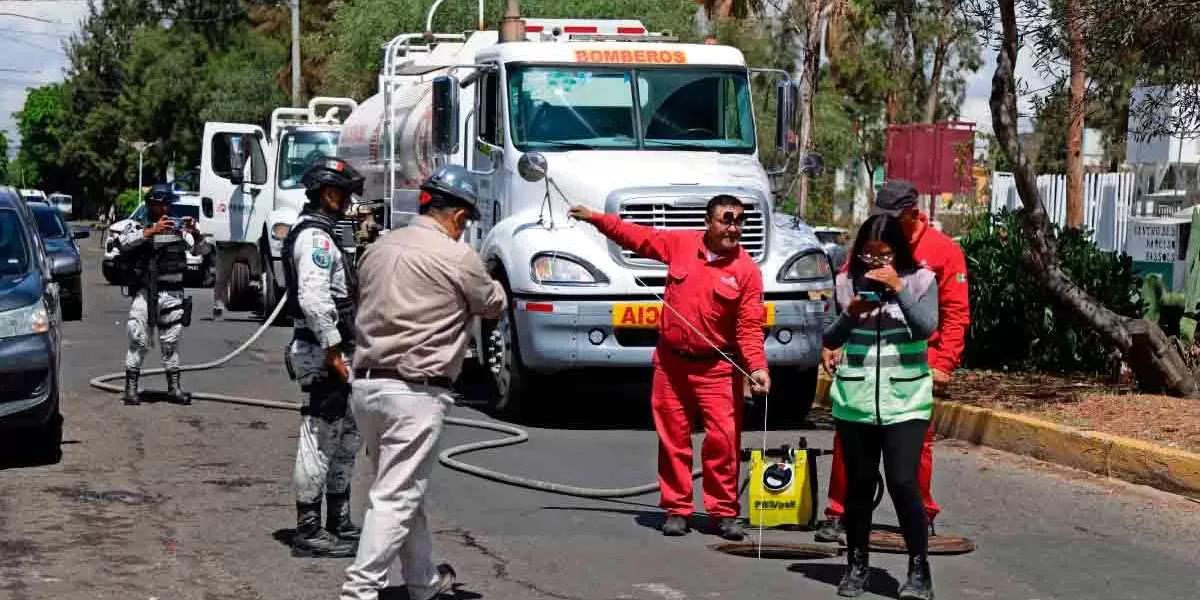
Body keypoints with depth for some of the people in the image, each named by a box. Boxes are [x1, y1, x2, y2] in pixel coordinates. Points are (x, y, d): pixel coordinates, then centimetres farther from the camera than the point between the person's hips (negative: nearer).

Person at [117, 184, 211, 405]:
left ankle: (174, 387, 16)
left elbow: (203, 249, 5)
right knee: (138, 341, -4)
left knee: (171, 342, 9)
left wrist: (195, 233, -16)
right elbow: (122, 242, -17)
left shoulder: (178, 228, 11)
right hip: (145, 293, -3)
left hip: (173, 293, 3)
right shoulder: (137, 227, 3)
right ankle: (131, 387, 2)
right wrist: (151, 231, -26)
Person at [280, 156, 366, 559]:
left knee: (346, 439, 18)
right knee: (319, 440, -6)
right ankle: (308, 532, -1)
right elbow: (314, 299, -26)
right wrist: (334, 353, -24)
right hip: (323, 352, -11)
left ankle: (339, 524, 27)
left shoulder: (318, 234, 20)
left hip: (329, 350, 11)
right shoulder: (315, 237, -15)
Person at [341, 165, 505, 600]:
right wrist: (489, 282, 27)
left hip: (366, 383, 8)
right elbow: (494, 306, 5)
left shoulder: (379, 248, 9)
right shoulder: (457, 257, -10)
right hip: (416, 391, -8)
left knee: (405, 491, 20)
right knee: (395, 498, -4)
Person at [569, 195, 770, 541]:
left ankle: (724, 513, 4)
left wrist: (757, 367, -23)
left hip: (717, 367, -3)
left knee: (723, 439, -7)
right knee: (673, 438, 7)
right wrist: (596, 218, 14)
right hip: (671, 361, 3)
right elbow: (636, 237, 16)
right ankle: (676, 509, 16)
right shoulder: (681, 244, 2)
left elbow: (749, 326, -10)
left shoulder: (746, 270, -7)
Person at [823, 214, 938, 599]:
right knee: (859, 484, 7)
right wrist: (849, 314, -10)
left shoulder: (921, 280, 1)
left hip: (905, 400, -2)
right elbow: (829, 341, 8)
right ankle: (856, 565, 20)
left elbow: (926, 328, -12)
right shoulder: (847, 281, 5)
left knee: (903, 483, -11)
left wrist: (898, 288, -18)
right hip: (854, 400, 2)